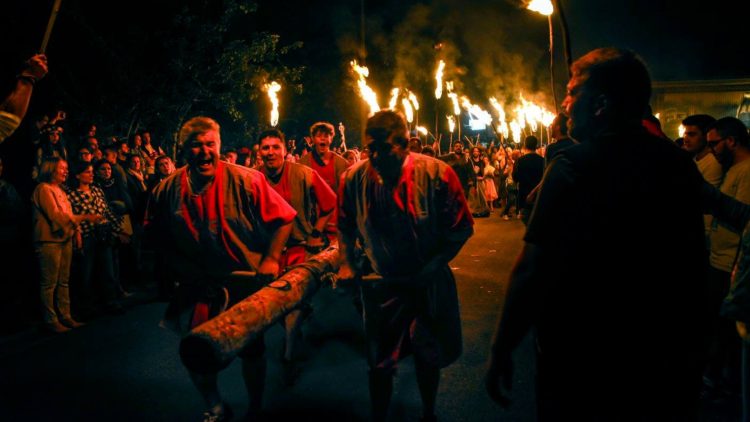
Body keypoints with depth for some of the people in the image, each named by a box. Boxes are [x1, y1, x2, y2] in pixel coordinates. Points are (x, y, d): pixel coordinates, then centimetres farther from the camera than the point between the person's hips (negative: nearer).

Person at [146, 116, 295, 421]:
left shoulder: (246, 181, -18)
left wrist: (271, 258, -17)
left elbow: (283, 219, -11)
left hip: (246, 284, -2)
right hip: (199, 287, 3)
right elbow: (156, 236, 8)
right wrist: (181, 269, 1)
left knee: (251, 351, 12)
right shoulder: (166, 191, -8)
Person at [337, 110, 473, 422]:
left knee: (429, 356, 18)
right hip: (381, 282, 0)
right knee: (379, 363, 8)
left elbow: (462, 227, -10)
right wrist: (347, 263, -6)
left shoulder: (437, 174, -18)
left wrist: (432, 267, -18)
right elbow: (345, 225, 5)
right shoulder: (354, 178, -12)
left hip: (430, 282, 0)